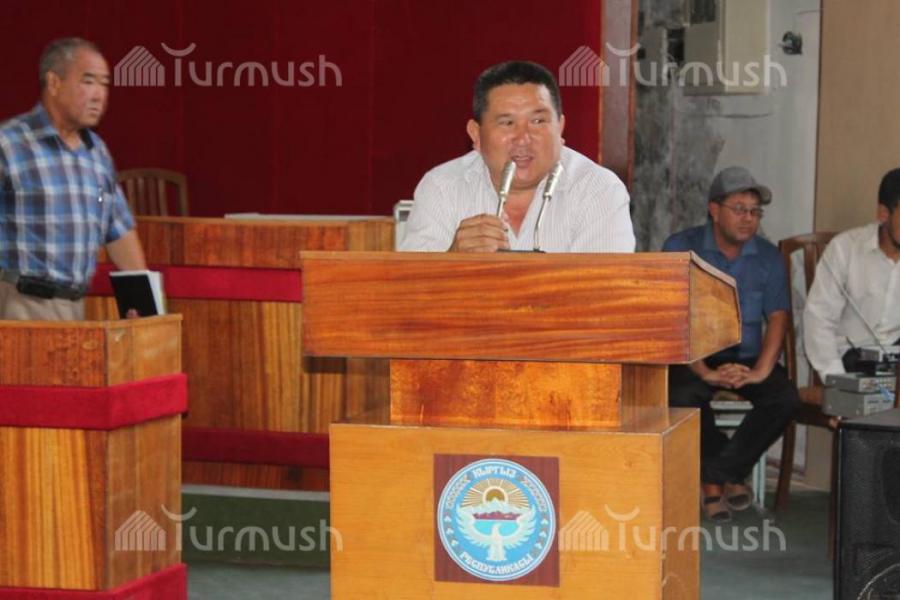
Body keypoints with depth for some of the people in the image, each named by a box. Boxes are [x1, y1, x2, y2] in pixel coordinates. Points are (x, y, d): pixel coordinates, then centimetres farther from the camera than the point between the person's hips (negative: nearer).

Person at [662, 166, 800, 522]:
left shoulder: (768, 257, 6)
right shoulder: (680, 249, -5)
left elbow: (777, 317, 1)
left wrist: (761, 370, -18)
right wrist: (704, 372, -24)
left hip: (746, 356, 3)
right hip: (694, 357, -3)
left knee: (784, 398, -26)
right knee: (682, 398, -35)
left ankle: (717, 475, -8)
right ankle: (729, 475, -7)